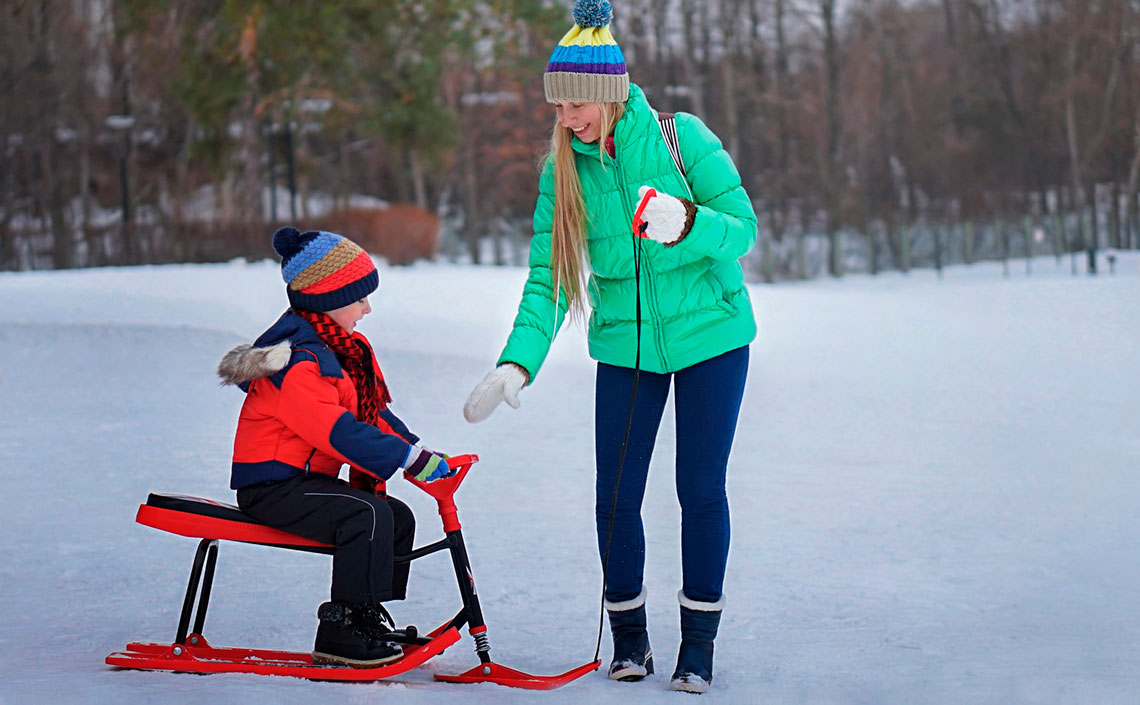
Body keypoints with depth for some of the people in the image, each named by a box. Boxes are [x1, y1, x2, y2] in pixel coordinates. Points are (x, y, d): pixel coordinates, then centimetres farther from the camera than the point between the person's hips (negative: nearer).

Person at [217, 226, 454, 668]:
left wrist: (418, 451, 3)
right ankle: (339, 631, -24)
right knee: (368, 516, -27)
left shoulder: (343, 349, 13)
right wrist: (408, 459, -31)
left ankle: (369, 616, 15)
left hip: (309, 479, 10)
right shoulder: (298, 360, -21)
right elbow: (336, 431, -29)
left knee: (398, 517, 8)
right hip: (272, 486, -10)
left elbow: (374, 413, 17)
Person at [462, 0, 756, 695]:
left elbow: (743, 228, -13)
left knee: (702, 488, -1)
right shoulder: (562, 171, -5)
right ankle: (629, 635, 19)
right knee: (616, 497, 1)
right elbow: (548, 280, -7)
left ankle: (700, 640, 13)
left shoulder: (682, 138, -14)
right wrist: (518, 363, -21)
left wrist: (687, 223, -35)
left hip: (709, 335, -3)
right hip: (625, 344, 3)